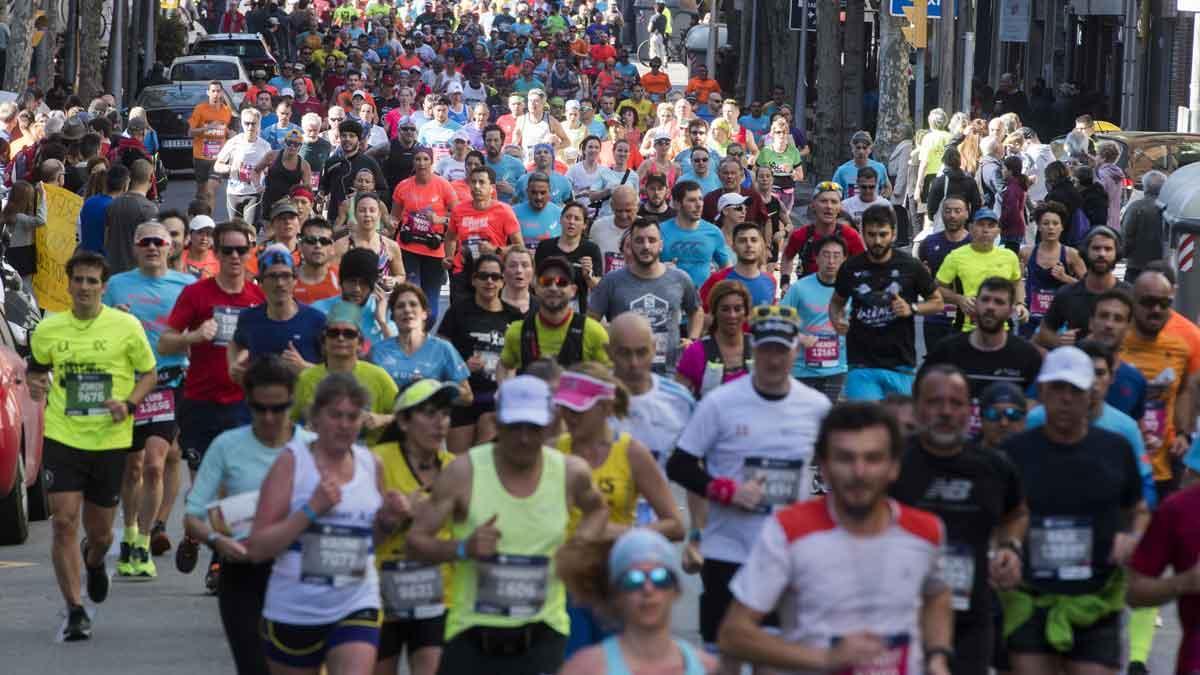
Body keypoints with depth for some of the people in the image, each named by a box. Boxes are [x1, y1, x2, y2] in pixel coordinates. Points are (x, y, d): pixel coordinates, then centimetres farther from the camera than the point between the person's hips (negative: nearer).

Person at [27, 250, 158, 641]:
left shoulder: (126, 326, -3)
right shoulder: (48, 330, 1)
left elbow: (149, 373, 6)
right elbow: (37, 368, 17)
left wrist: (129, 404, -11)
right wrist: (36, 387, -6)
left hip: (110, 441, 0)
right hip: (62, 438, 0)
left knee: (100, 531, 10)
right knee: (64, 522, -12)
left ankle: (94, 562, 48)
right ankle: (75, 612, -5)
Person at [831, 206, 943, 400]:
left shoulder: (910, 266, -2)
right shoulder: (851, 268, 1)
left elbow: (937, 301, 8)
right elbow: (837, 302, 18)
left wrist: (912, 309, -11)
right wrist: (837, 320, -5)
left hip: (900, 364, 0)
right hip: (862, 364, 0)